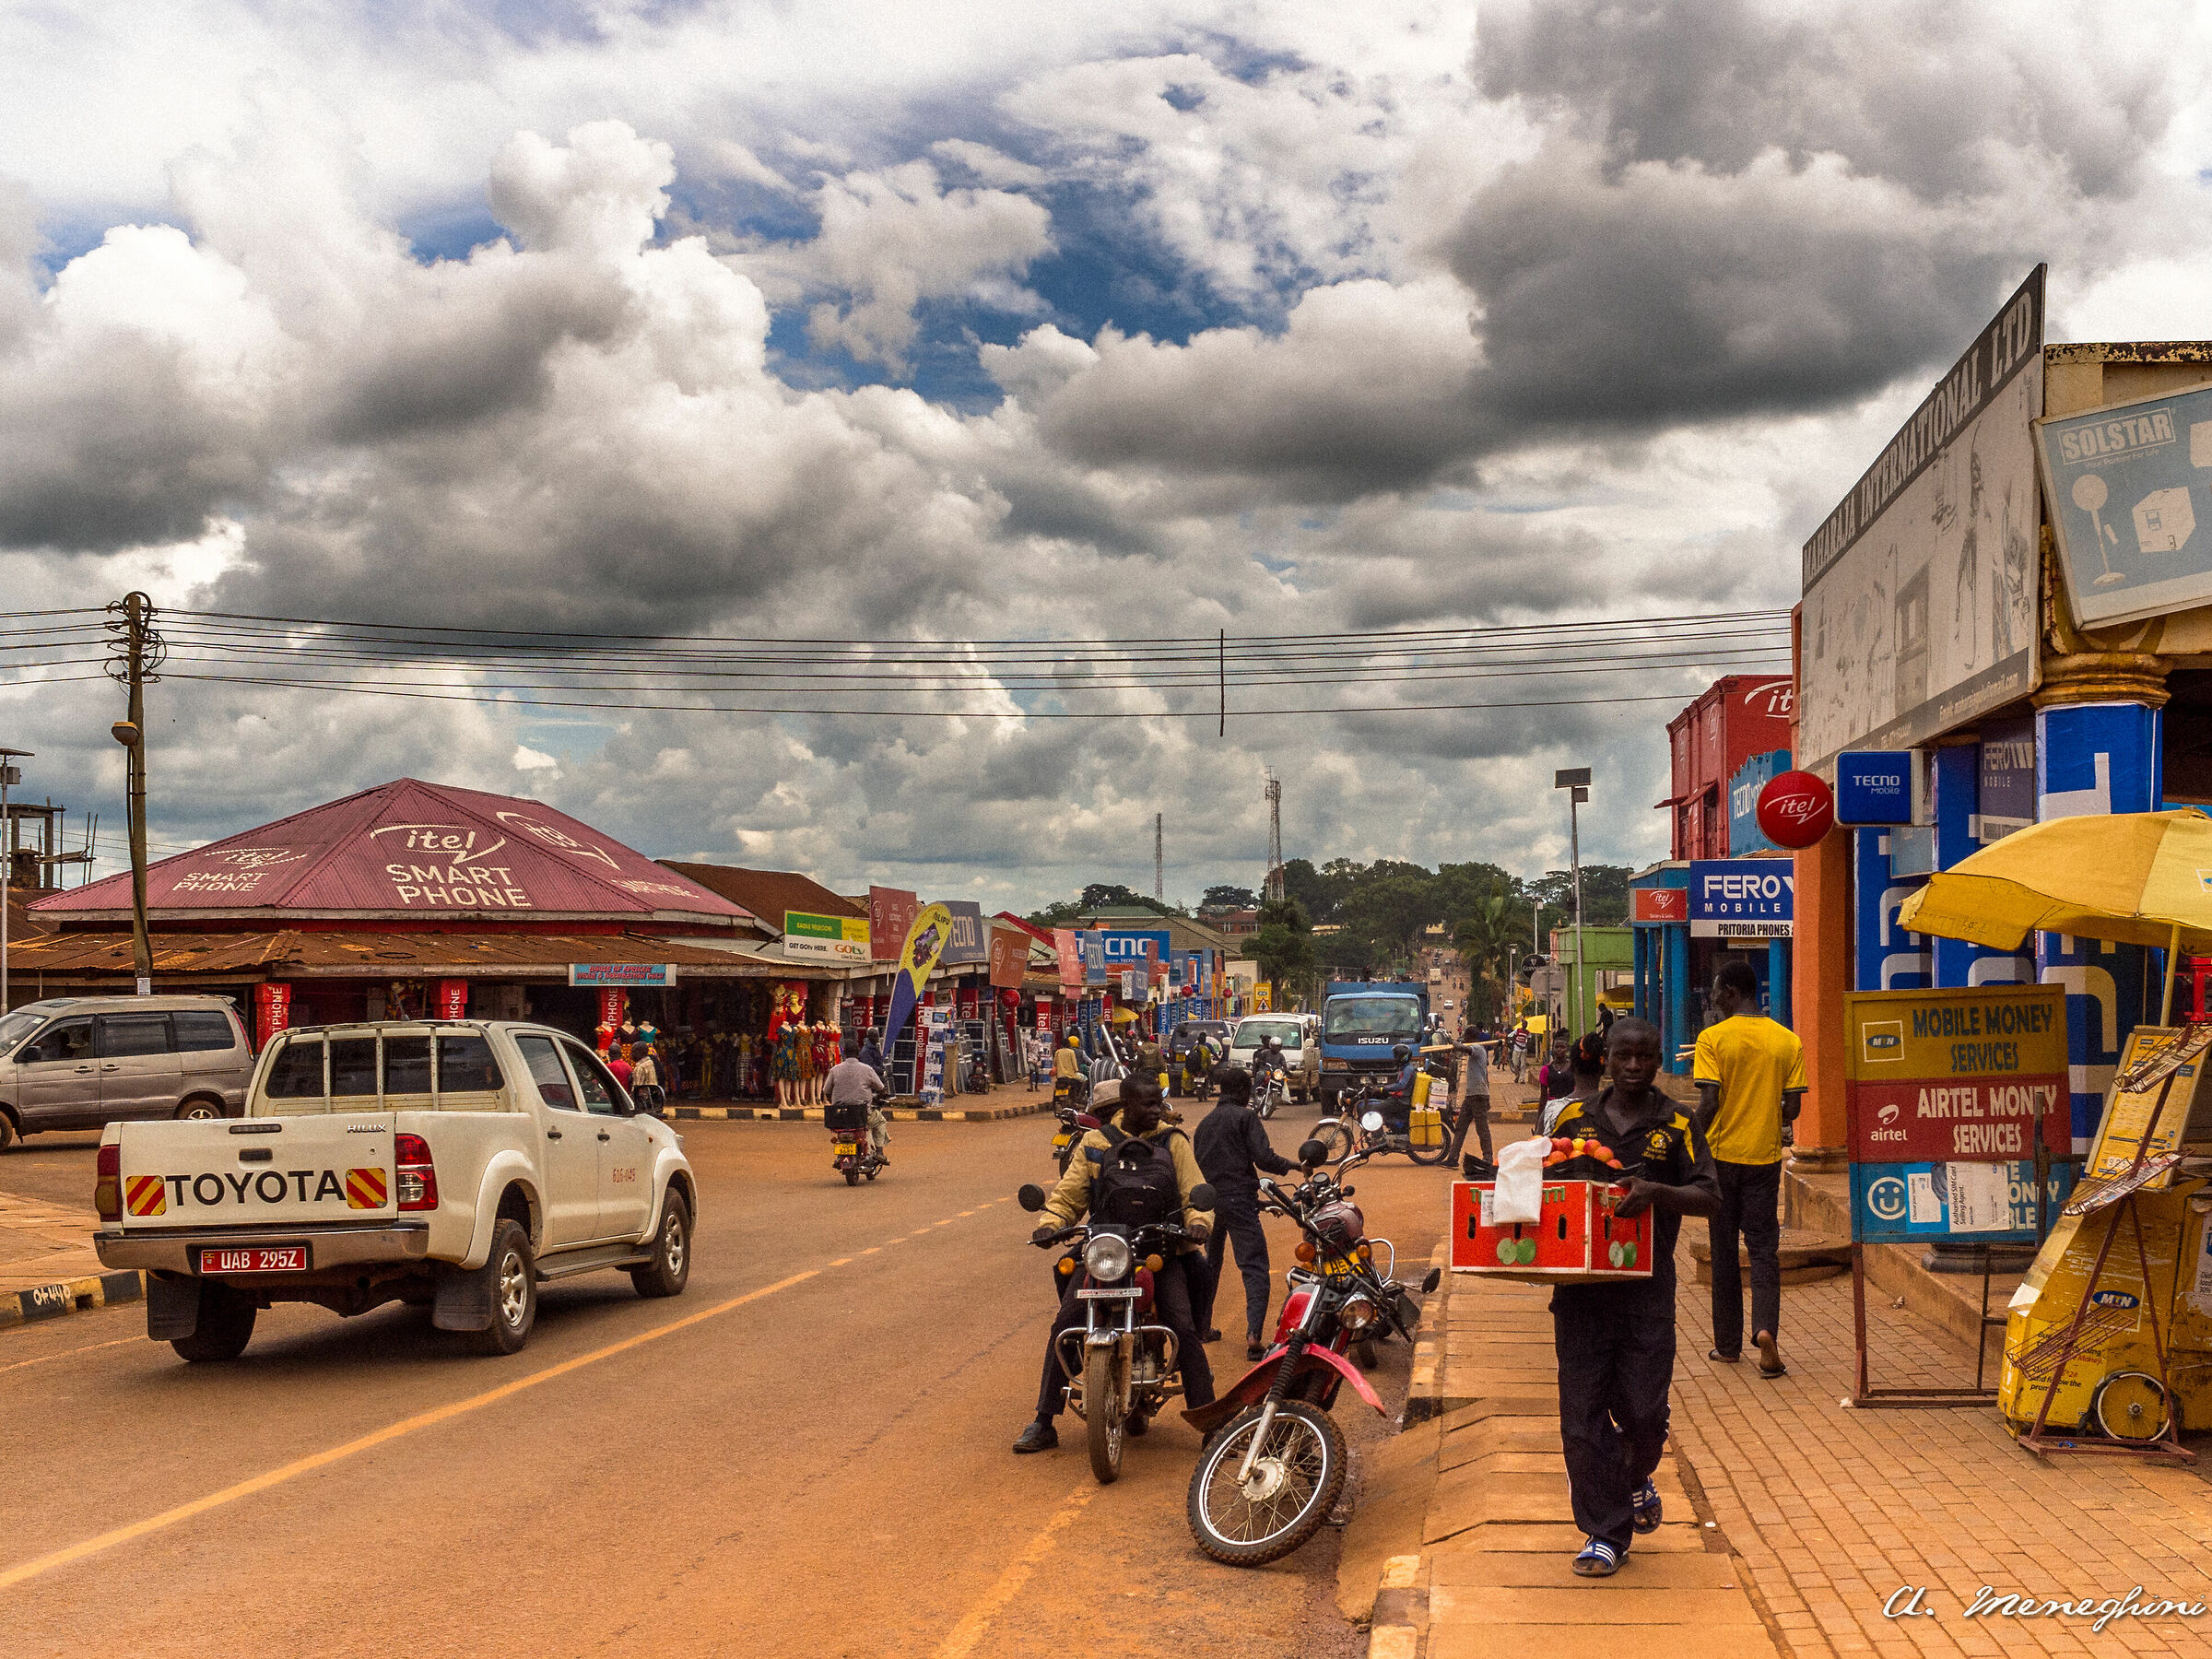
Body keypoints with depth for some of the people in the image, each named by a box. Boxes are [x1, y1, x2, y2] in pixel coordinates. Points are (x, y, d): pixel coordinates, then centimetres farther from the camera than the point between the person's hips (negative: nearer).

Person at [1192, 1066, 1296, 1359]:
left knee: (1210, 1262, 24)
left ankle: (1201, 1325, 30)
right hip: (1239, 1200, -6)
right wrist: (1291, 1165, 3)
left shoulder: (1205, 1122, 16)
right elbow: (1263, 1158, -12)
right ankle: (1254, 1333, -24)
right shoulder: (1246, 1117, -3)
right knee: (1255, 1267, -9)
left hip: (1209, 1200, 6)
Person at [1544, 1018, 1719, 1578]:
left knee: (1643, 1411, 0)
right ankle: (1604, 1531, 13)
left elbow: (1709, 1197, -6)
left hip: (1647, 1291, -2)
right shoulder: (1575, 1119, 10)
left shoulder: (1677, 1125, 3)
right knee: (1582, 1415, 1)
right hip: (1580, 1288, 2)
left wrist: (1656, 1192, -24)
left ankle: (1636, 1479, 35)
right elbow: (1545, 1185, 18)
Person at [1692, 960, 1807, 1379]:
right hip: (1765, 1156, 2)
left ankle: (1728, 1344, 17)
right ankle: (1766, 1330, -16)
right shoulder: (1787, 1041, 0)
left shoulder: (1713, 1038, -9)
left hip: (1722, 1155, -2)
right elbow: (1792, 1109, 1)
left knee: (1724, 1251, 9)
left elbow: (1708, 1104, -15)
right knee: (1764, 1248, 6)